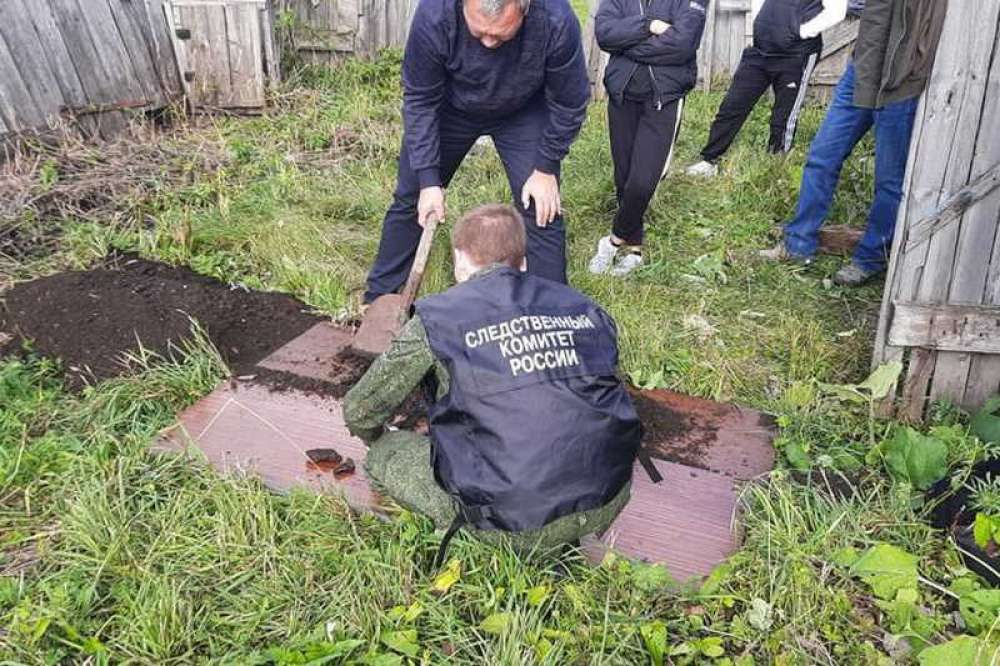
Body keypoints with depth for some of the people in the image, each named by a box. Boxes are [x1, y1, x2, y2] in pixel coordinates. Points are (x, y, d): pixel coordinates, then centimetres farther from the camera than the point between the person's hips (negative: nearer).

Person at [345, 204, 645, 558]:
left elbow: (360, 411, 8)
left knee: (385, 452, 14)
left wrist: (378, 439, 32)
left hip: (518, 525, -4)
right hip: (607, 506, 5)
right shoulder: (583, 307, 10)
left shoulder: (438, 317, -1)